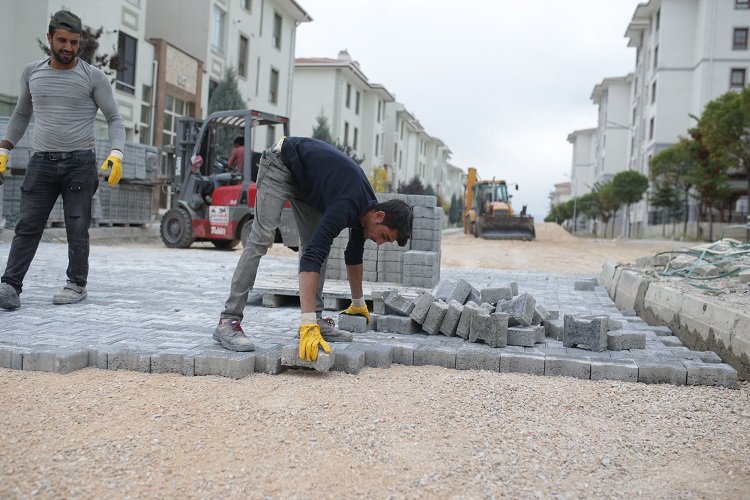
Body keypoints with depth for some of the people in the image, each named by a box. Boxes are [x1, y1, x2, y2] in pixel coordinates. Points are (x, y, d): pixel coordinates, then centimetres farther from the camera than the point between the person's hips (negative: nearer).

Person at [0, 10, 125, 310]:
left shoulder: (93, 77, 0)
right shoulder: (32, 73, 10)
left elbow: (114, 119, 2)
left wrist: (116, 154, -13)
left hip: (80, 162, -2)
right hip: (41, 161, 3)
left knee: (77, 228, -1)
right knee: (27, 226, -1)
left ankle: (77, 285, 10)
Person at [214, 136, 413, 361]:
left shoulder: (366, 207, -7)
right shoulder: (348, 206, -34)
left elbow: (354, 255, 12)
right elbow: (312, 257, -43)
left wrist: (358, 302, 23)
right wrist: (307, 325, -48)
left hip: (304, 178, 9)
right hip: (281, 162, -9)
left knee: (316, 242, 1)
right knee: (261, 239, -17)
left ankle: (316, 319, 4)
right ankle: (228, 321, -16)